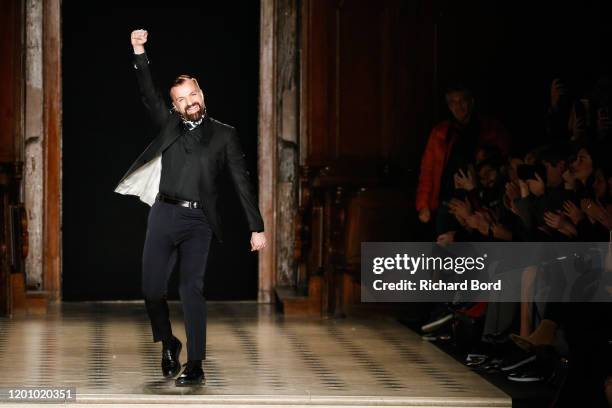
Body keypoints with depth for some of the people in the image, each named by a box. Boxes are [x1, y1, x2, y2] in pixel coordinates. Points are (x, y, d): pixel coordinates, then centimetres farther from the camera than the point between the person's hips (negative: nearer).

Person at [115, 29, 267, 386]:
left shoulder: (224, 135, 6)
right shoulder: (169, 125, 14)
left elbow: (242, 182, 3)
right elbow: (149, 94, 5)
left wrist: (257, 228, -2)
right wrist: (139, 52, -6)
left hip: (198, 221, -2)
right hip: (164, 214, 3)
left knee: (192, 290, -8)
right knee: (152, 288, -1)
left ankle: (195, 366, -5)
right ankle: (169, 344, 24)